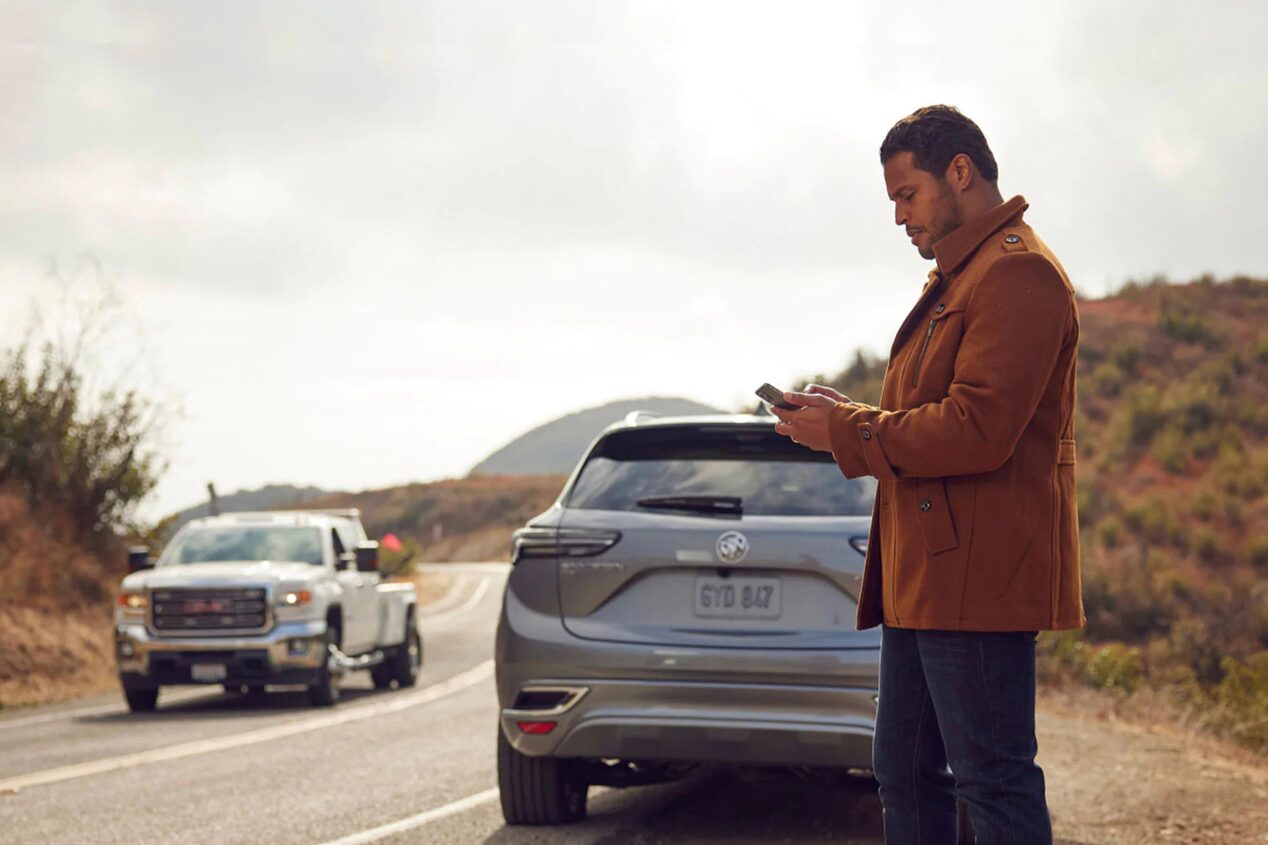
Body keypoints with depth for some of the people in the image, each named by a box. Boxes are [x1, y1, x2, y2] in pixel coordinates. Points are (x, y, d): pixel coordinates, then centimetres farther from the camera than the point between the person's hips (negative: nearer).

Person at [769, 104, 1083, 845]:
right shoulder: (956, 279, 23)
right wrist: (846, 416, 10)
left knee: (994, 782, -7)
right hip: (926, 578, 11)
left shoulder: (1016, 271, -13)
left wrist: (846, 433, -12)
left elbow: (977, 430, -22)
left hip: (975, 576, -11)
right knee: (907, 773, 15)